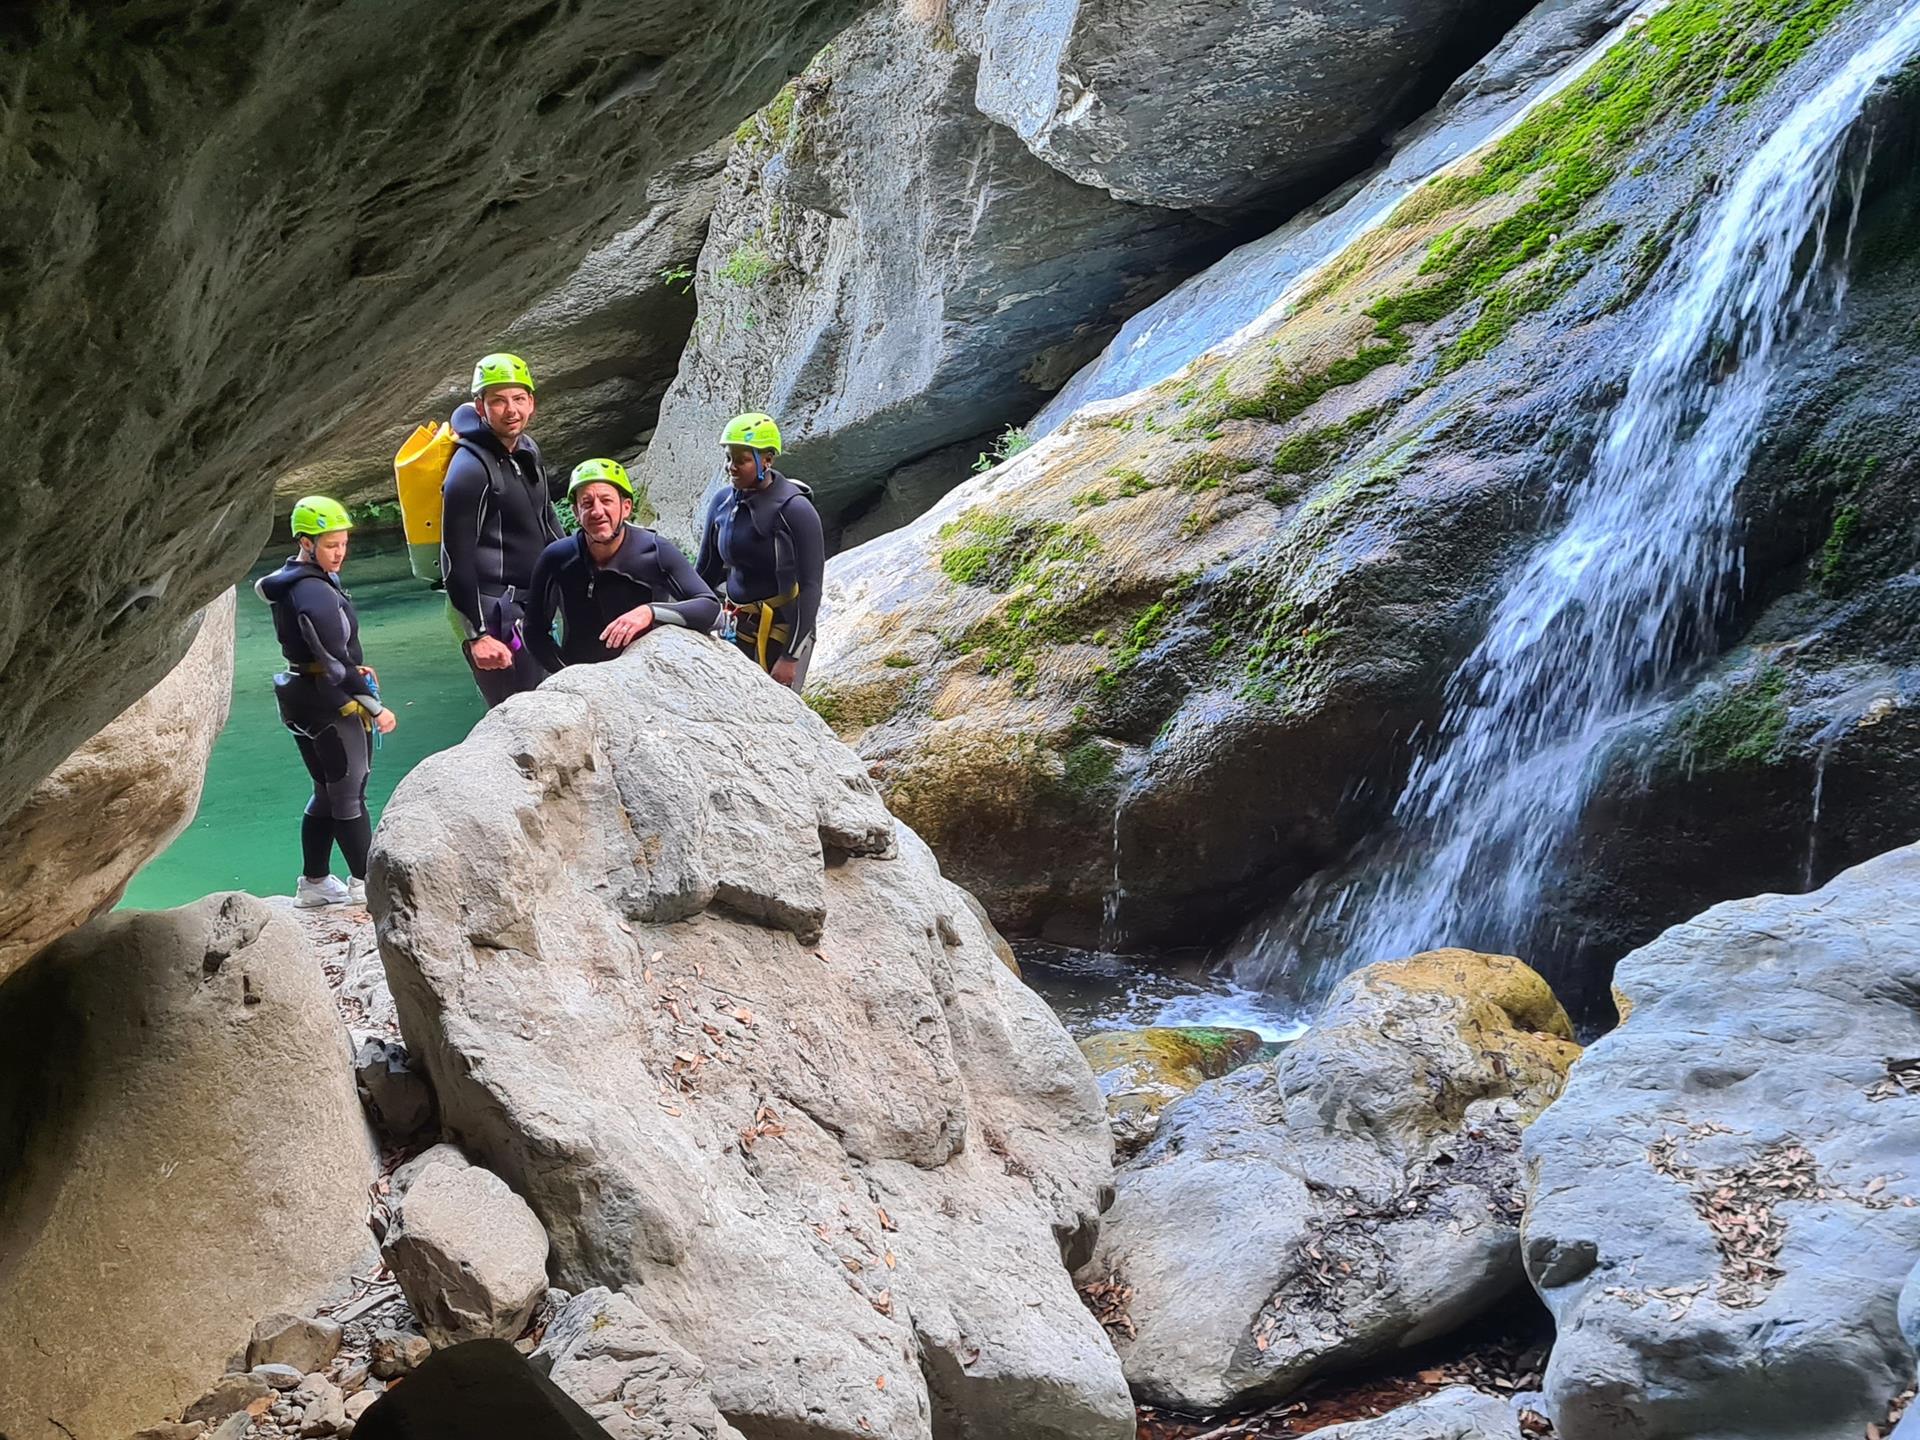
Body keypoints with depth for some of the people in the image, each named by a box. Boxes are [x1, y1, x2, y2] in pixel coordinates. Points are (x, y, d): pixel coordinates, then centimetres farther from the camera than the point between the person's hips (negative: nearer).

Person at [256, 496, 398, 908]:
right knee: (350, 793, -1)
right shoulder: (316, 593, -23)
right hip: (331, 703, -10)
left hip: (302, 700, 10)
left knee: (328, 793, 17)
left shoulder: (288, 582, 8)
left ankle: (314, 882, 23)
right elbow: (336, 662, -23)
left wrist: (352, 668, 12)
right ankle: (366, 883, 6)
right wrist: (374, 707, -19)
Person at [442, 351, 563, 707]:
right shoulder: (471, 469, -18)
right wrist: (477, 635, -22)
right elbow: (456, 559, -20)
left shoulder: (527, 450, 9)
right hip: (492, 611, -9)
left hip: (527, 605, 9)